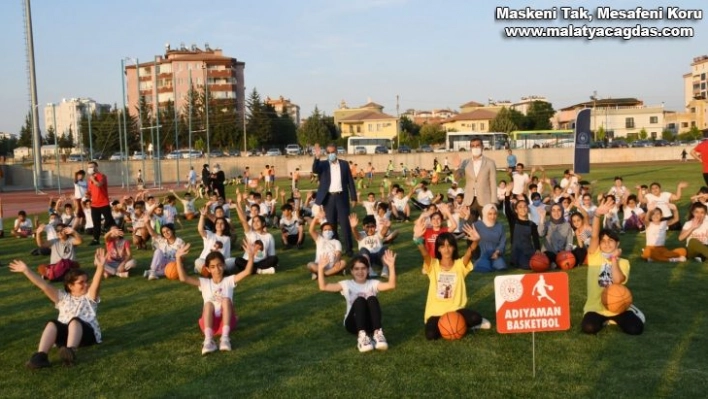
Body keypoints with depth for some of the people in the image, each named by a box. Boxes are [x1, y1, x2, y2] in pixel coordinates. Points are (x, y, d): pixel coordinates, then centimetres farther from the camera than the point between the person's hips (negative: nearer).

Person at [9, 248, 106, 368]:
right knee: (52, 324, -26)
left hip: (87, 332, -3)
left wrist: (100, 267, -31)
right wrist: (26, 270, 2)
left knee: (75, 321, -34)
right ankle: (40, 356, -44)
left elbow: (96, 284, -10)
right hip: (65, 334, 3)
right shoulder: (63, 297, 18)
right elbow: (44, 286, 11)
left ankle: (71, 351, -61)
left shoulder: (89, 296, 10)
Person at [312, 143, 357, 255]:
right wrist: (317, 157, -33)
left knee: (345, 224, -2)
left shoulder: (344, 164, 7)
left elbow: (350, 181, 7)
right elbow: (315, 170, -18)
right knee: (331, 225, 7)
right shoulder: (323, 164, 5)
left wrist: (353, 197, 3)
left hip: (341, 197, 0)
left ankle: (348, 249, 3)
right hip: (329, 198, 0)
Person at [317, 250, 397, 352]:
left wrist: (391, 266, -24)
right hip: (353, 323, -1)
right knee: (359, 300, -31)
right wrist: (321, 269, -16)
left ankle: (378, 333, -38)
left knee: (372, 299, -29)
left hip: (370, 323, 1)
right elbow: (323, 287, -3)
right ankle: (361, 335, -43)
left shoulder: (373, 284, 8)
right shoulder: (346, 284, 7)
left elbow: (391, 285, -11)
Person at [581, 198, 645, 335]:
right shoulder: (595, 256, 1)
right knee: (588, 327, -28)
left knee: (635, 328, -19)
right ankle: (603, 320, 9)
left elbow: (618, 280, -18)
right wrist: (598, 215, -29)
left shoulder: (623, 262, 3)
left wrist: (614, 259, -15)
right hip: (596, 307, -1)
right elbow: (594, 236, -17)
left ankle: (615, 319, 17)